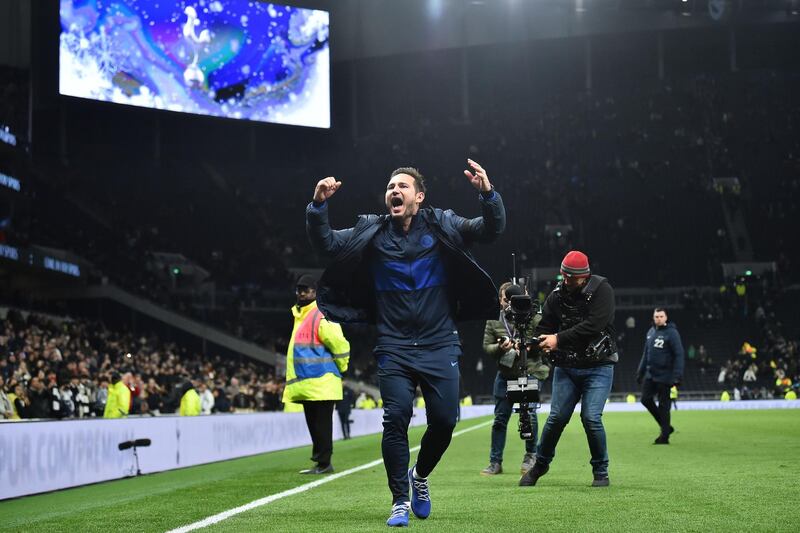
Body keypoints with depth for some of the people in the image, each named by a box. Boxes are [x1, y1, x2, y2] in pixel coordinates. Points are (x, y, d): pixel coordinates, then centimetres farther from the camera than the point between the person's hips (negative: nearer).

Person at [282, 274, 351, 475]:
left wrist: (340, 368, -2)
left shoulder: (321, 317, -13)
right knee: (314, 425, 12)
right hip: (306, 384, 9)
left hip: (320, 382, -9)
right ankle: (321, 463, 18)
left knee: (321, 426, -5)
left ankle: (323, 463, -1)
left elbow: (340, 344, -14)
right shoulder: (299, 316, 17)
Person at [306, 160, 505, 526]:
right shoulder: (372, 232, 5)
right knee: (396, 417, -11)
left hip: (439, 346, 0)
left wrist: (488, 194, -26)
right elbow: (325, 245, 2)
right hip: (394, 348, 0)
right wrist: (318, 206, -15)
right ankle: (400, 501, 2)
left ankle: (419, 475, 27)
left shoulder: (442, 226, 2)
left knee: (444, 421, -4)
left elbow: (491, 231, -7)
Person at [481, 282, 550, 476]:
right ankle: (495, 462, 8)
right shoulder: (493, 321, 5)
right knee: (500, 418, 2)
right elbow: (486, 346, 4)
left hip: (530, 373, -2)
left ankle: (530, 456, 17)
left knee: (530, 415, -4)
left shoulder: (534, 318, -3)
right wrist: (499, 348, -17)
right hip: (505, 375, 3)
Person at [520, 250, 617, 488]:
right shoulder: (557, 295, 1)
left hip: (598, 367, -3)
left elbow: (593, 325, -24)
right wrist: (543, 342, -17)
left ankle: (601, 471, 5)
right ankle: (540, 464, 20)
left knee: (591, 418, -14)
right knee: (556, 417, -1)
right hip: (566, 368, 3)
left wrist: (559, 339, -24)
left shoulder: (601, 290, -12)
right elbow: (544, 327, 6)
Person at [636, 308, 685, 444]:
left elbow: (679, 355, -13)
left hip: (664, 375, -7)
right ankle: (665, 426, 18)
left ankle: (664, 435, 8)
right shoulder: (651, 332, 11)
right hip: (650, 374, 7)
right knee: (646, 399, 3)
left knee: (663, 405, -1)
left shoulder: (671, 333, -10)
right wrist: (640, 371, 18)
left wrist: (678, 375, -19)